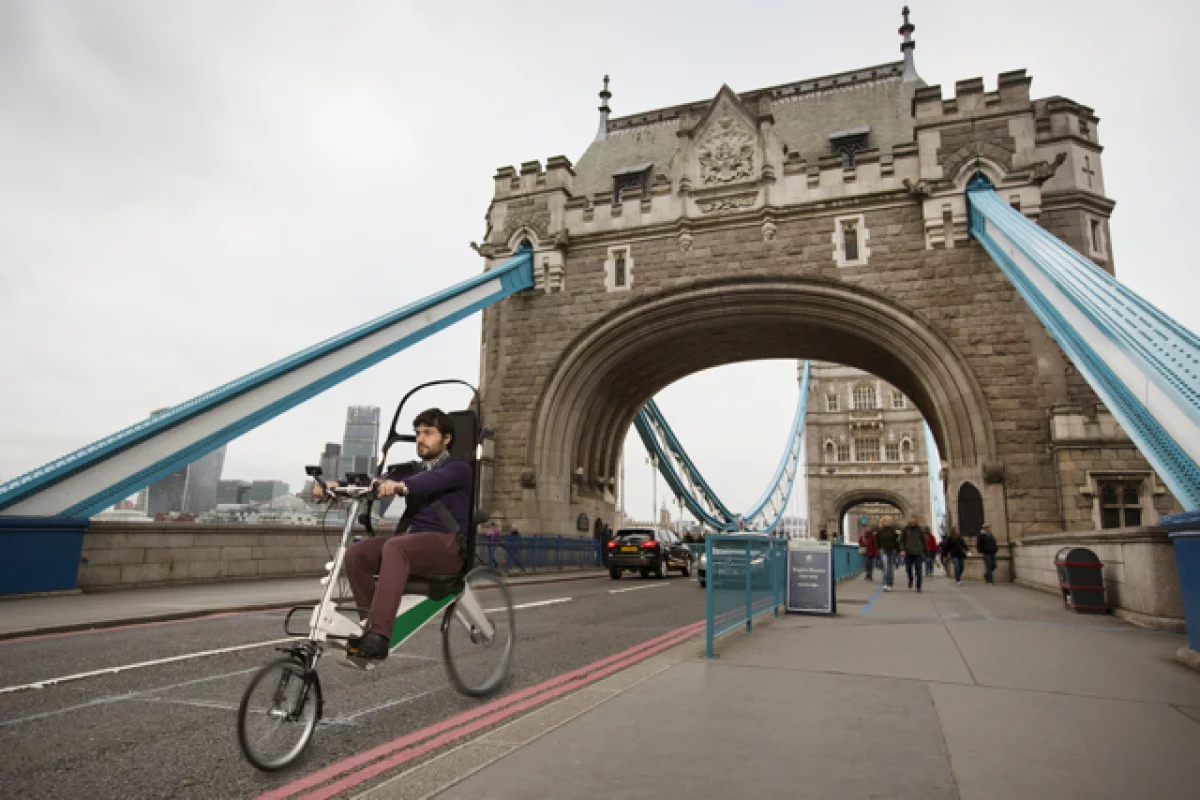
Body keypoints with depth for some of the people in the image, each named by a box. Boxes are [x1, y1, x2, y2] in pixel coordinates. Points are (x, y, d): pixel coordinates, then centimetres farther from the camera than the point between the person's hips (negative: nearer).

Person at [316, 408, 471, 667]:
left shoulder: (458, 469, 2)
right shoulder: (413, 472, 23)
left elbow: (434, 480, -22)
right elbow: (377, 481, 7)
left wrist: (400, 485, -42)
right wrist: (338, 485, -11)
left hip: (447, 544, -6)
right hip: (413, 537, 6)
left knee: (395, 547, -34)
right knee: (356, 553, -16)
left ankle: (378, 638, -38)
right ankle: (371, 626, -7)